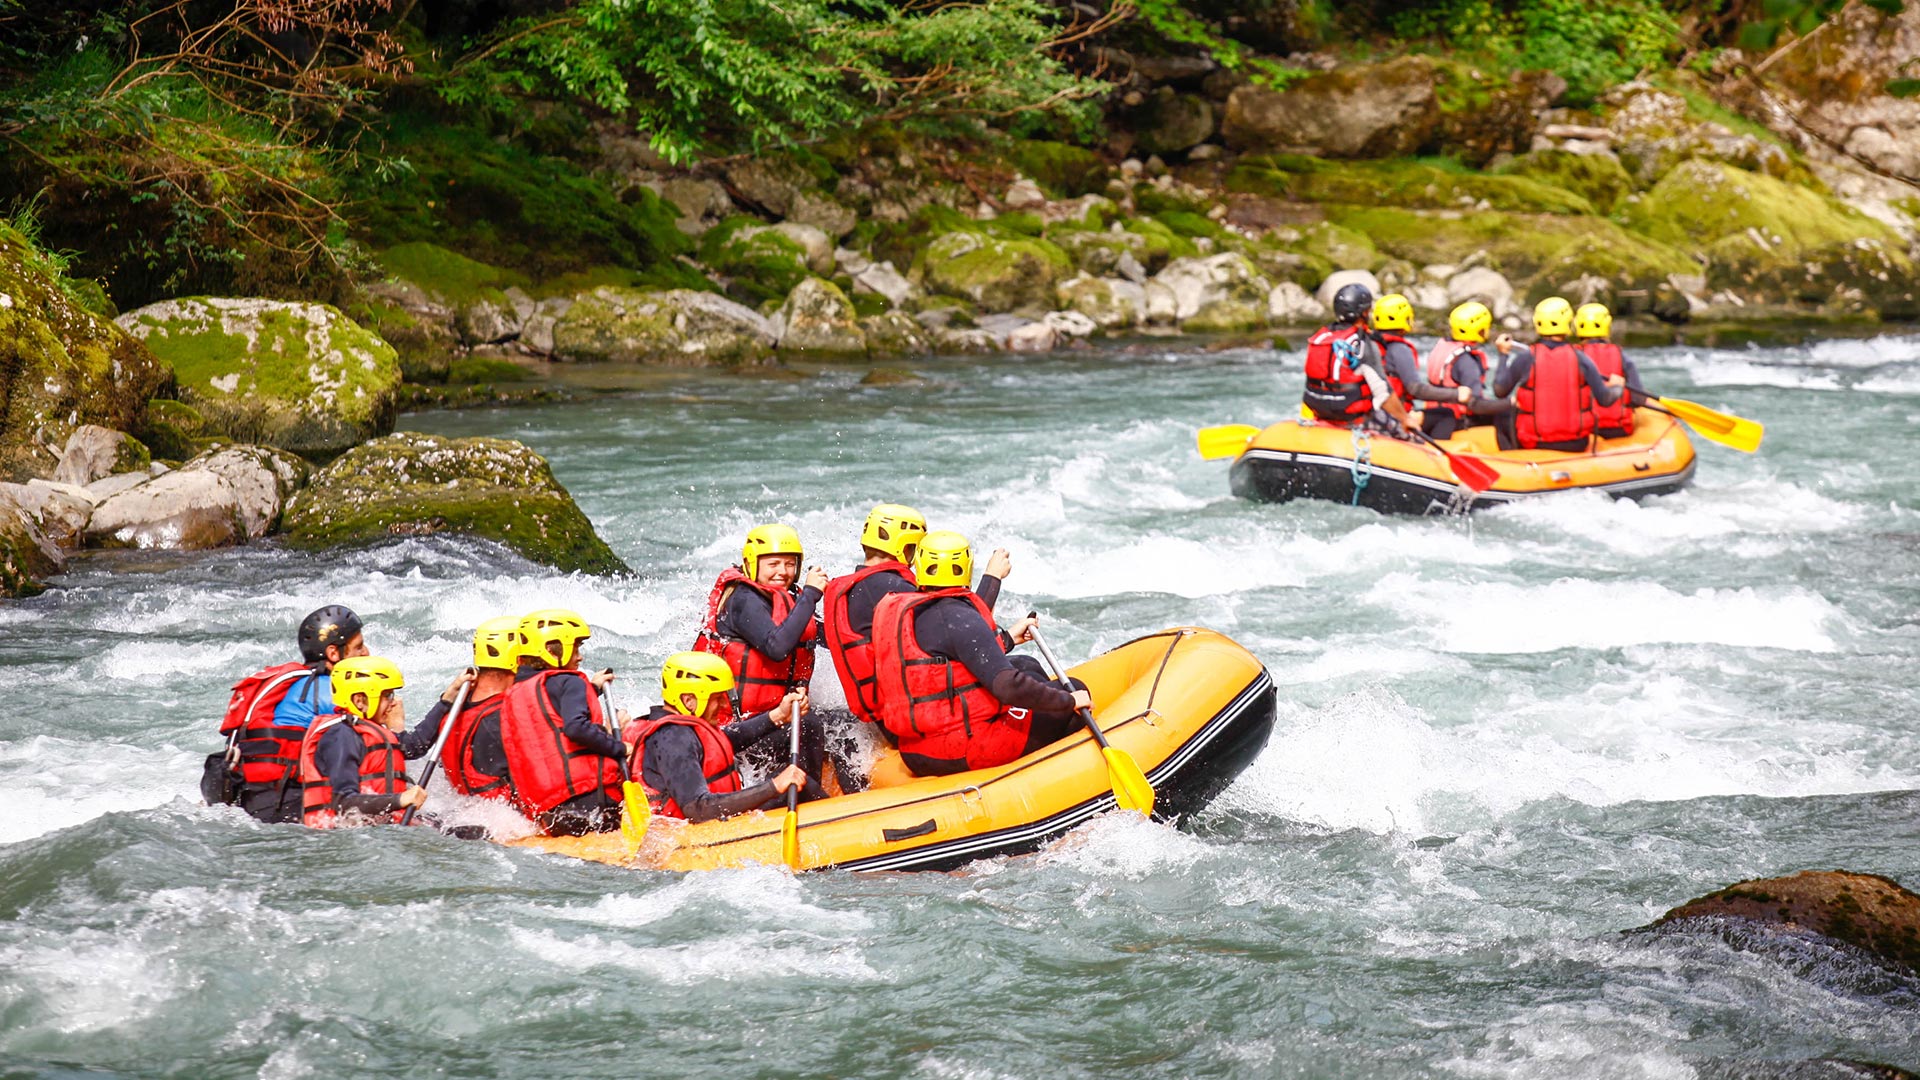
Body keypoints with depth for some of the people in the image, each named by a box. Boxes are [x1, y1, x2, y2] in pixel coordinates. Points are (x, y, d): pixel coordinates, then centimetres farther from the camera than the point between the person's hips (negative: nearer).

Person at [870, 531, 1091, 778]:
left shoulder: (894, 608, 7)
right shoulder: (960, 617, -19)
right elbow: (1008, 687, -25)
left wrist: (1007, 638, 26)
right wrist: (1069, 700, -12)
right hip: (963, 754, -9)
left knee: (1027, 666, 27)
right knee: (1074, 690, 7)